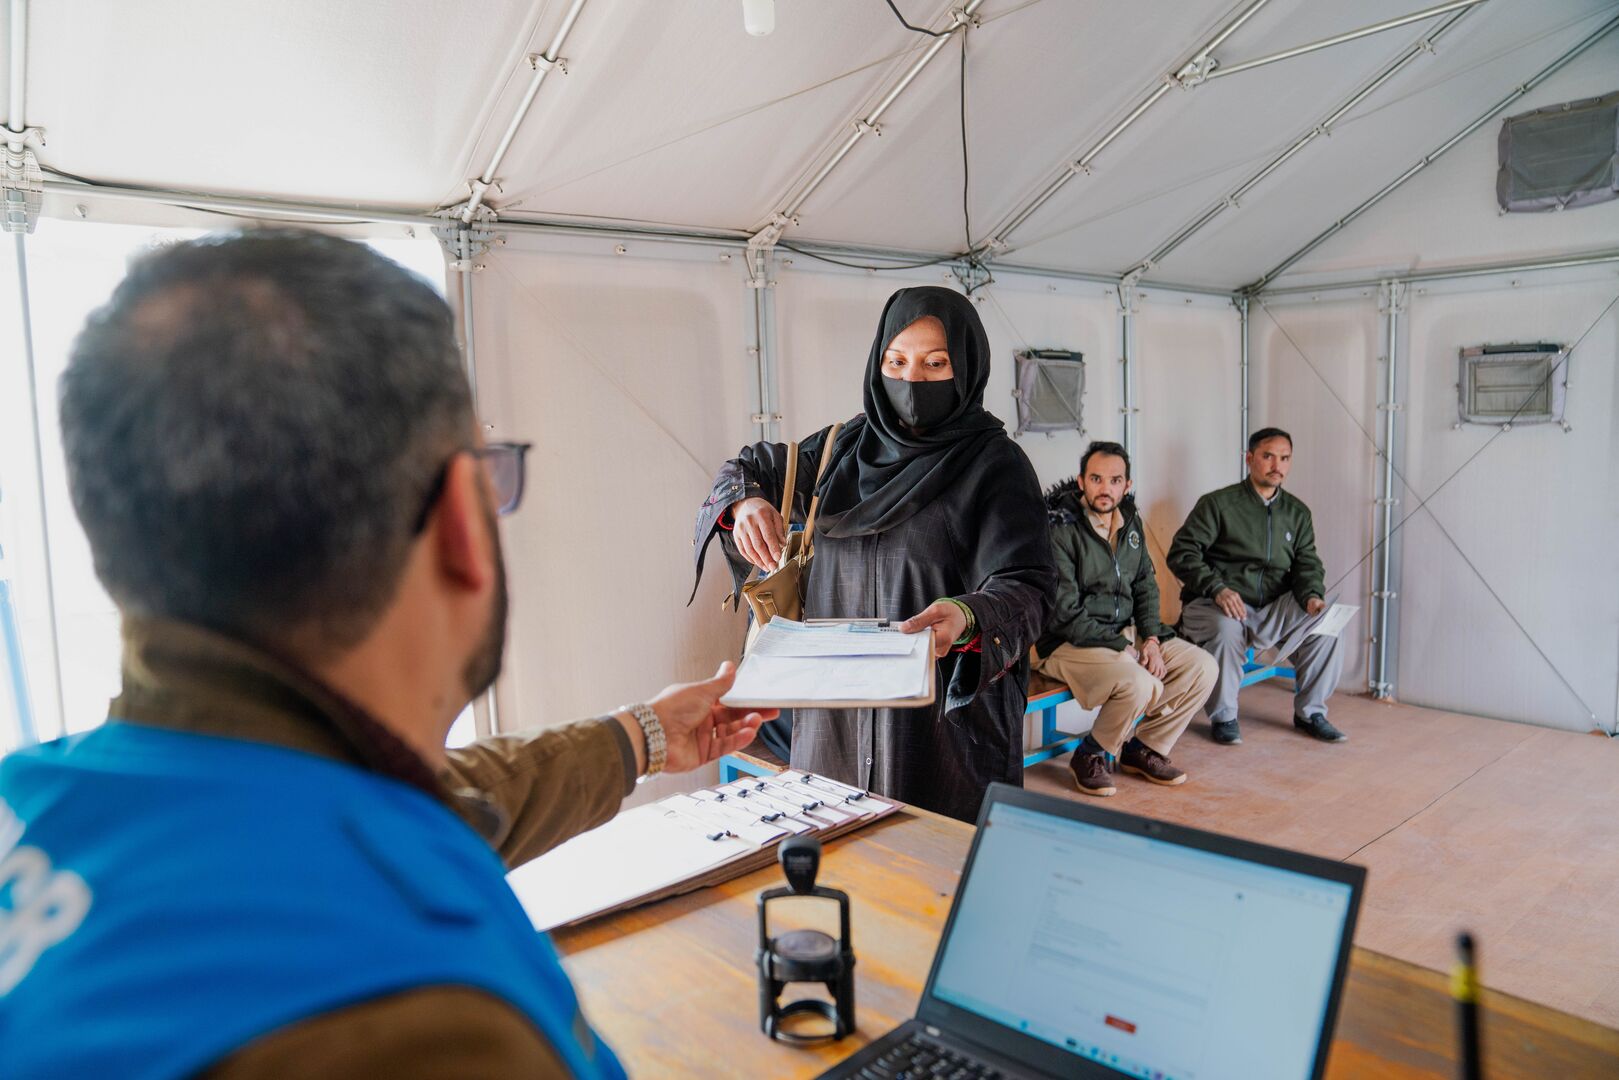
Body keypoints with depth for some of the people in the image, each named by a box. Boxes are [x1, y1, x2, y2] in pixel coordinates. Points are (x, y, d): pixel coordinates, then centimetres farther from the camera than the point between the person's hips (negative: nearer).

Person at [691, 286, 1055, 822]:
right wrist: (746, 503, -6)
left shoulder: (996, 464, -7)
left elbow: (1025, 586, -16)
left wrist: (966, 619, -38)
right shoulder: (846, 447, 7)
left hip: (949, 712, -4)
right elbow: (748, 469, 18)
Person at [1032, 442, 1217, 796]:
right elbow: (1065, 613, -19)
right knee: (1139, 683, -32)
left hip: (1125, 632, 8)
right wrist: (1122, 647, -17)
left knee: (1202, 666, -4)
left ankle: (1143, 749, 10)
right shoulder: (1059, 529, -18)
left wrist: (1151, 639, -1)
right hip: (1067, 644, -8)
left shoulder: (1130, 521, 7)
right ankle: (1091, 755, -4)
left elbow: (1146, 585, 15)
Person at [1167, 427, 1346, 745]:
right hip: (1216, 605, -5)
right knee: (1226, 627, -37)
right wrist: (1217, 589, -27)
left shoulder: (1297, 512, 13)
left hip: (1273, 611, 5)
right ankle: (1223, 716, -14)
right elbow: (1182, 552, -12)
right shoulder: (1218, 504, -5)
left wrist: (1311, 596, -15)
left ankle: (1310, 712, 3)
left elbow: (1307, 563, 9)